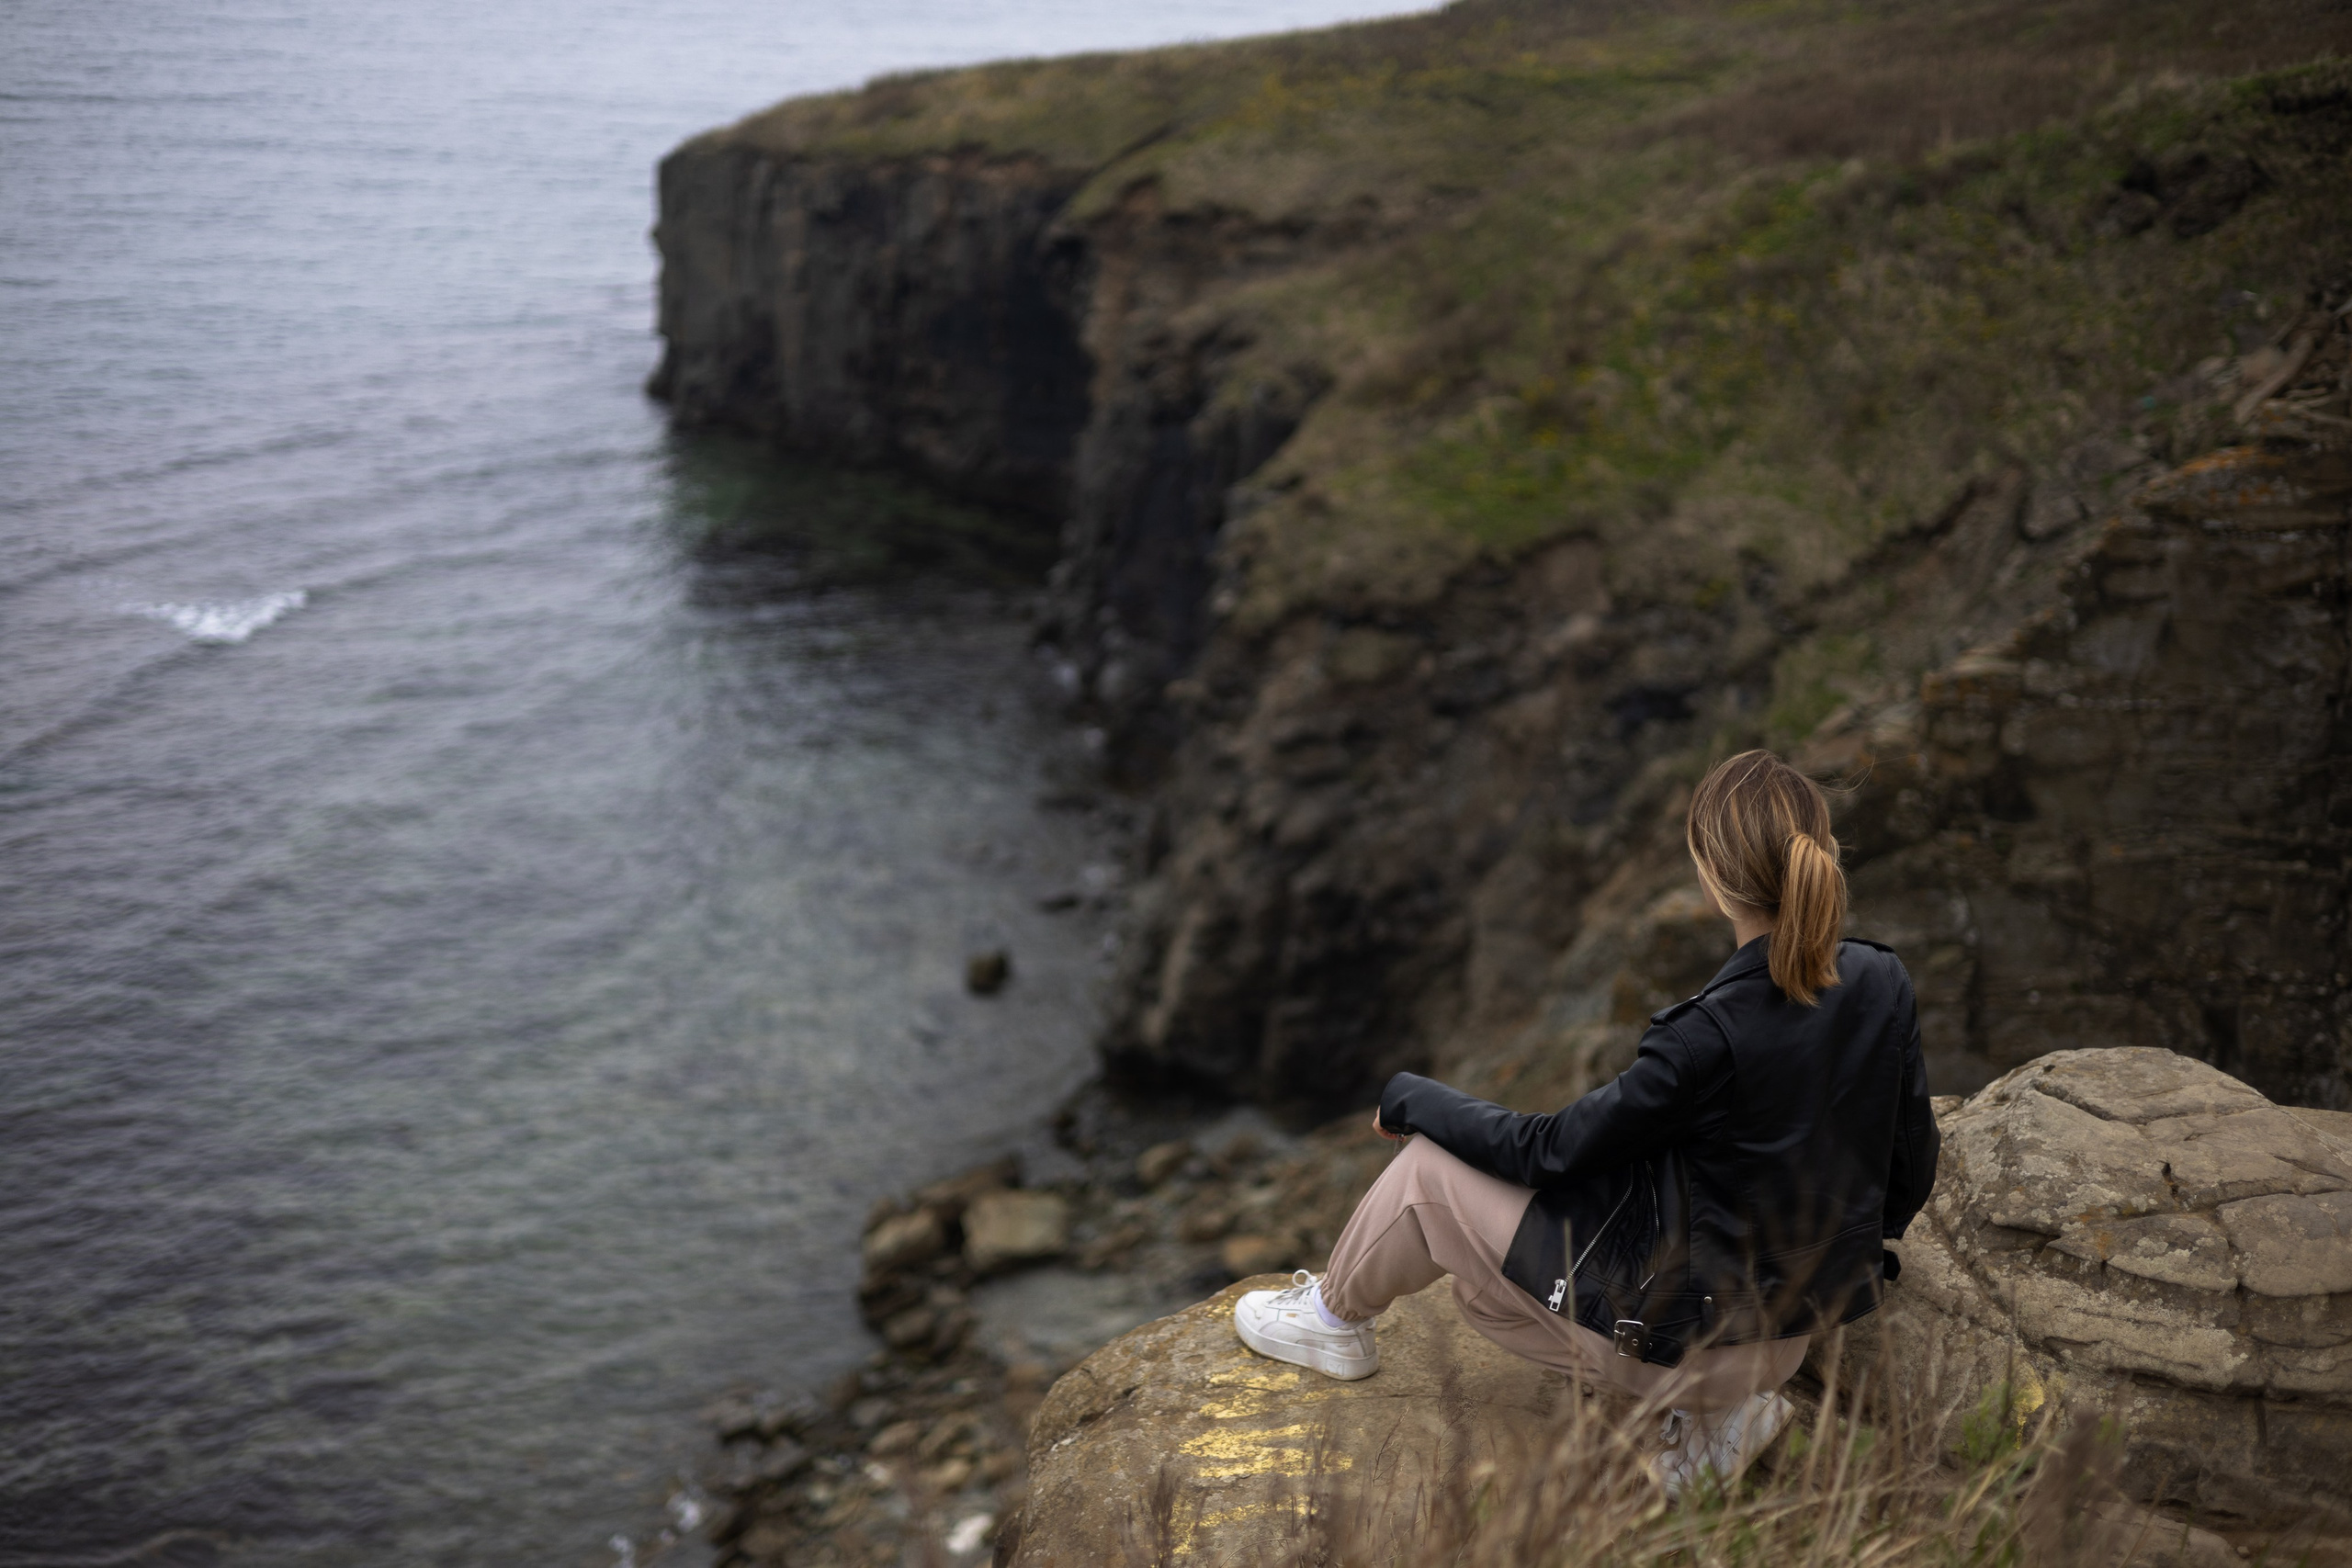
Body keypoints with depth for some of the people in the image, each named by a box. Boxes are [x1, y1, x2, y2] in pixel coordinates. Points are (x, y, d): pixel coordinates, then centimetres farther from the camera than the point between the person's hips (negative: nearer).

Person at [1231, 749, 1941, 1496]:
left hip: (1687, 1333, -7)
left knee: (1429, 1163, 8)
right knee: (1481, 1290, 26)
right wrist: (1842, 1253, 26)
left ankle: (1334, 1316, 34)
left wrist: (1408, 1098, 0)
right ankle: (1717, 1403, 16)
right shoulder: (1883, 982, -10)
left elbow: (1550, 1149, -16)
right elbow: (1911, 1166, 4)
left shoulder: (1712, 1036, -30)